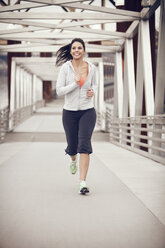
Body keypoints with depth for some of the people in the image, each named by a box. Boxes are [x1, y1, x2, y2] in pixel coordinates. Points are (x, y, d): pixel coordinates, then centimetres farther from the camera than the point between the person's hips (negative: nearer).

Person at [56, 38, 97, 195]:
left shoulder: (91, 68, 1)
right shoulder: (65, 67, -5)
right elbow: (59, 91, -8)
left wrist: (93, 91, -2)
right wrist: (75, 84, -20)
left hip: (88, 111, 0)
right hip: (70, 112, 0)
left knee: (84, 145, -15)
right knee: (72, 146, 12)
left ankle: (83, 182, -15)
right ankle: (73, 160, 51)